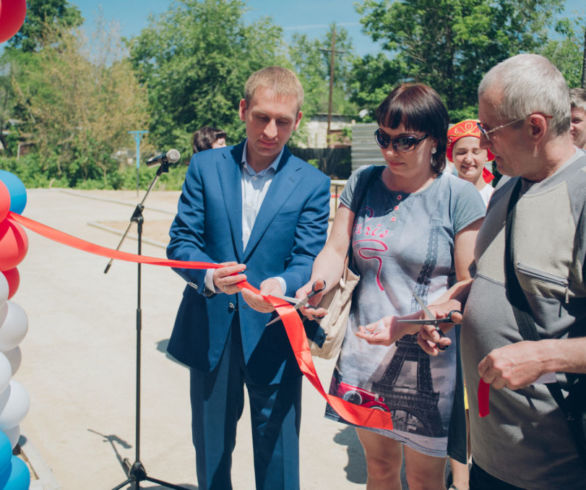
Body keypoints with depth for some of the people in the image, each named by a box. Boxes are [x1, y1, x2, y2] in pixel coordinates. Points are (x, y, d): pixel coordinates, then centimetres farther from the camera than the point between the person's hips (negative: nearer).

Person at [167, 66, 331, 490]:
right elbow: (181, 241, -3)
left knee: (277, 454, 9)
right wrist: (209, 276, -25)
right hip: (211, 332, 2)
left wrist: (281, 285, -30)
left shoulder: (313, 184, -2)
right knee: (210, 449, 19)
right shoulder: (205, 167, 2)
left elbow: (309, 260, -7)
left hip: (274, 337, -1)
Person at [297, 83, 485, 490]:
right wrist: (315, 286, -18)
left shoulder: (459, 196, -8)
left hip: (427, 358, -3)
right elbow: (336, 249, 3)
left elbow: (469, 287, -10)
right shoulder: (363, 183, 5)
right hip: (365, 352, 4)